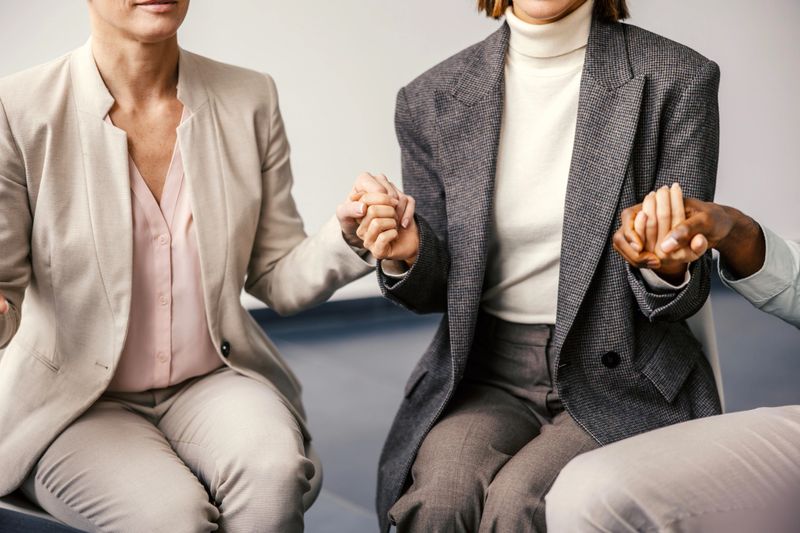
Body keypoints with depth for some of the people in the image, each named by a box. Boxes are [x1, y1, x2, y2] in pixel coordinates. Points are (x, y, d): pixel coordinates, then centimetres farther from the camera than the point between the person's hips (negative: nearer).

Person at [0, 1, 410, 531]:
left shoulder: (249, 100, 0)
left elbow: (277, 279, 3)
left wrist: (348, 236, -18)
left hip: (213, 381, 3)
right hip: (77, 402, -2)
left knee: (272, 469, -29)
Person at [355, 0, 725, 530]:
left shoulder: (678, 79, -6)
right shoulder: (430, 100, 0)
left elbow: (684, 296, -5)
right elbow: (436, 288, 8)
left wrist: (667, 268, -29)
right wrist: (405, 257, -15)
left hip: (621, 375, -1)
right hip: (488, 367, 2)